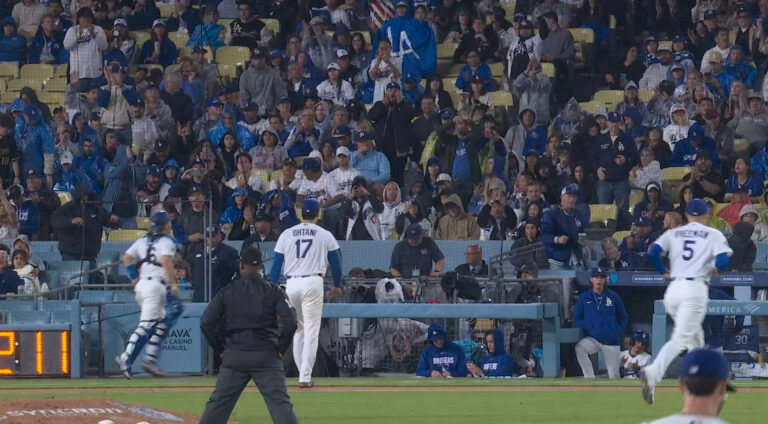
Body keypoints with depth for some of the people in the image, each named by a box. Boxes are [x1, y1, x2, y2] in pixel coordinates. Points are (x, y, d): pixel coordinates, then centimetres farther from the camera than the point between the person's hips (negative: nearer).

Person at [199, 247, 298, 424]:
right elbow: (290, 323, -8)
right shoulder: (274, 291, 1)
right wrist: (281, 349, 4)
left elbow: (206, 323, 1)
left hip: (233, 356, 1)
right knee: (280, 402, -6)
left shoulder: (227, 291, 5)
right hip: (266, 355, -1)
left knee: (217, 403, 9)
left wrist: (220, 348, 11)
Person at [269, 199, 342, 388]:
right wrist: (337, 285, 25)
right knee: (311, 331, -2)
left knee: (298, 329, 16)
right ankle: (305, 377, -11)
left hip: (291, 285, 3)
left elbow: (276, 265, 6)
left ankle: (303, 374, 16)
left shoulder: (286, 234, 9)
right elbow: (336, 263, 8)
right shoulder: (325, 236, 4)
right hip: (313, 282, -3)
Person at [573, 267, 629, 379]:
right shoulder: (584, 297, 4)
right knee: (579, 347, -32)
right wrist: (587, 329, -8)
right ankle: (590, 378, -21)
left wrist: (617, 332, 0)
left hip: (612, 341, 0)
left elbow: (624, 318, 13)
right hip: (593, 339, 0)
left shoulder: (614, 297, 4)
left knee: (613, 374, -2)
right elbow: (577, 319, 7)